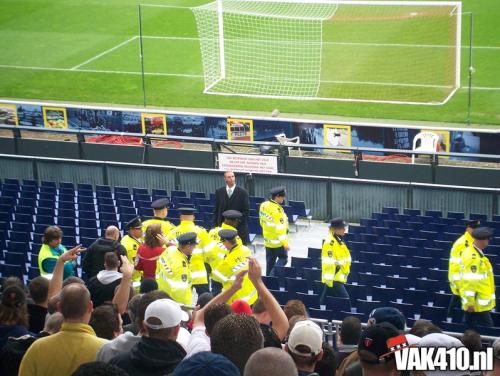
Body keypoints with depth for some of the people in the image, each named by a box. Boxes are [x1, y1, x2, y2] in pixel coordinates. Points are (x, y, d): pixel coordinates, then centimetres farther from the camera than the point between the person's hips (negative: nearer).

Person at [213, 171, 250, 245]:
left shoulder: (242, 192, -1)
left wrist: (238, 221, -10)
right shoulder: (219, 192, 6)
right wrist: (215, 225, 3)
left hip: (239, 227, -2)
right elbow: (216, 210, 9)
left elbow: (246, 210, -1)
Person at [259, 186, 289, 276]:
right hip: (278, 241, -8)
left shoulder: (263, 205, 1)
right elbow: (280, 227, -22)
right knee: (283, 258, 4)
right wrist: (285, 242, -18)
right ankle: (272, 276, -7)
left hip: (268, 240, 8)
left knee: (270, 261, 15)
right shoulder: (277, 209, -23)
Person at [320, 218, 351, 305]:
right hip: (333, 279, -9)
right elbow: (328, 263, -22)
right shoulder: (330, 243, -18)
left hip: (339, 278, 9)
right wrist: (329, 278, -24)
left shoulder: (339, 241, 12)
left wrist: (344, 275, 23)